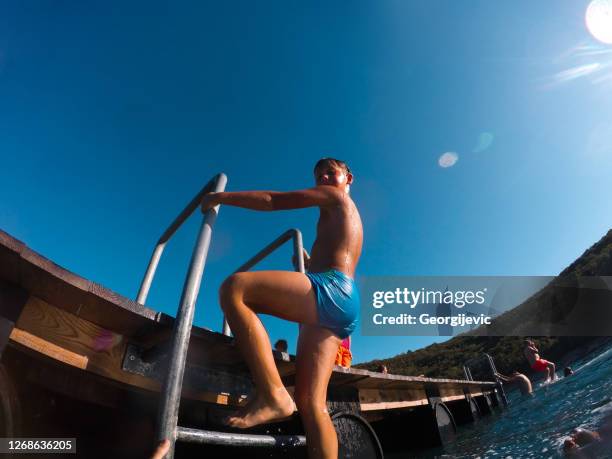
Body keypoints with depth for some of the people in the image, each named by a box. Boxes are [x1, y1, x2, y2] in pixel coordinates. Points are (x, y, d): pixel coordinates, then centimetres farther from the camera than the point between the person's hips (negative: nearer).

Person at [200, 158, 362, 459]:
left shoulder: (335, 196, 13)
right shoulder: (345, 219, 38)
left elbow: (272, 200, 7)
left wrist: (220, 197, 13)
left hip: (332, 290, -10)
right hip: (340, 302, 10)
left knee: (234, 288, -22)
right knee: (311, 403, -1)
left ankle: (272, 395, -26)